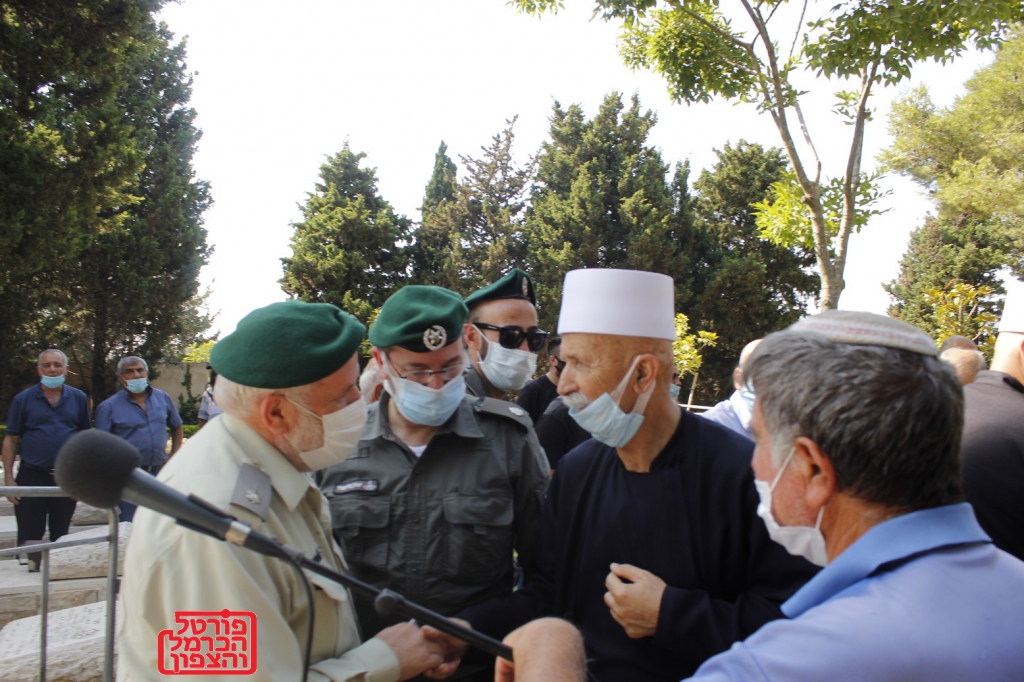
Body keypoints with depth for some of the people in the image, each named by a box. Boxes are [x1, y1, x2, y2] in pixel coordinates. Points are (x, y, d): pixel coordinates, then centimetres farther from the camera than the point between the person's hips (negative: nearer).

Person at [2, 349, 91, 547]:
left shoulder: (78, 398, 6)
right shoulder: (23, 399, 1)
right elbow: (11, 440, 2)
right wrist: (8, 478, -5)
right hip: (31, 478, -1)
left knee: (61, 538, 12)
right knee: (29, 540, 2)